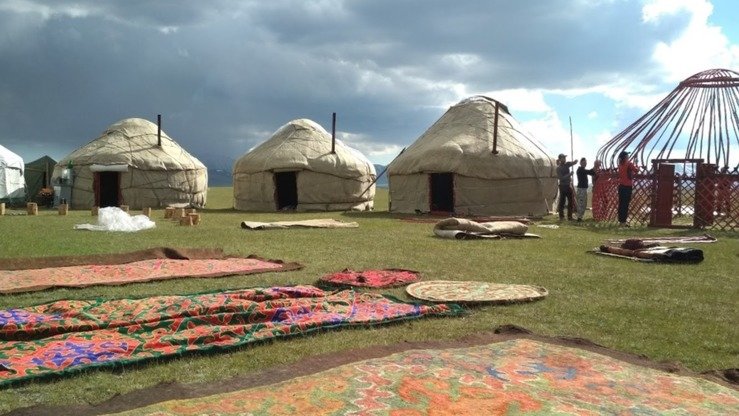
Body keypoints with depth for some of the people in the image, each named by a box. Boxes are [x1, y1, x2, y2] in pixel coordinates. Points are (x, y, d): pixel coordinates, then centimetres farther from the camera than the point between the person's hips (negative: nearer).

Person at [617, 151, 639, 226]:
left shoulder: (620, 164, 8)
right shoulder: (628, 164, -11)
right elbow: (636, 170, -16)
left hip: (621, 185, 7)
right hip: (628, 186, -7)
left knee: (621, 203, 11)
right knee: (625, 204, -4)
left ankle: (620, 220, 16)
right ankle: (623, 221, -4)